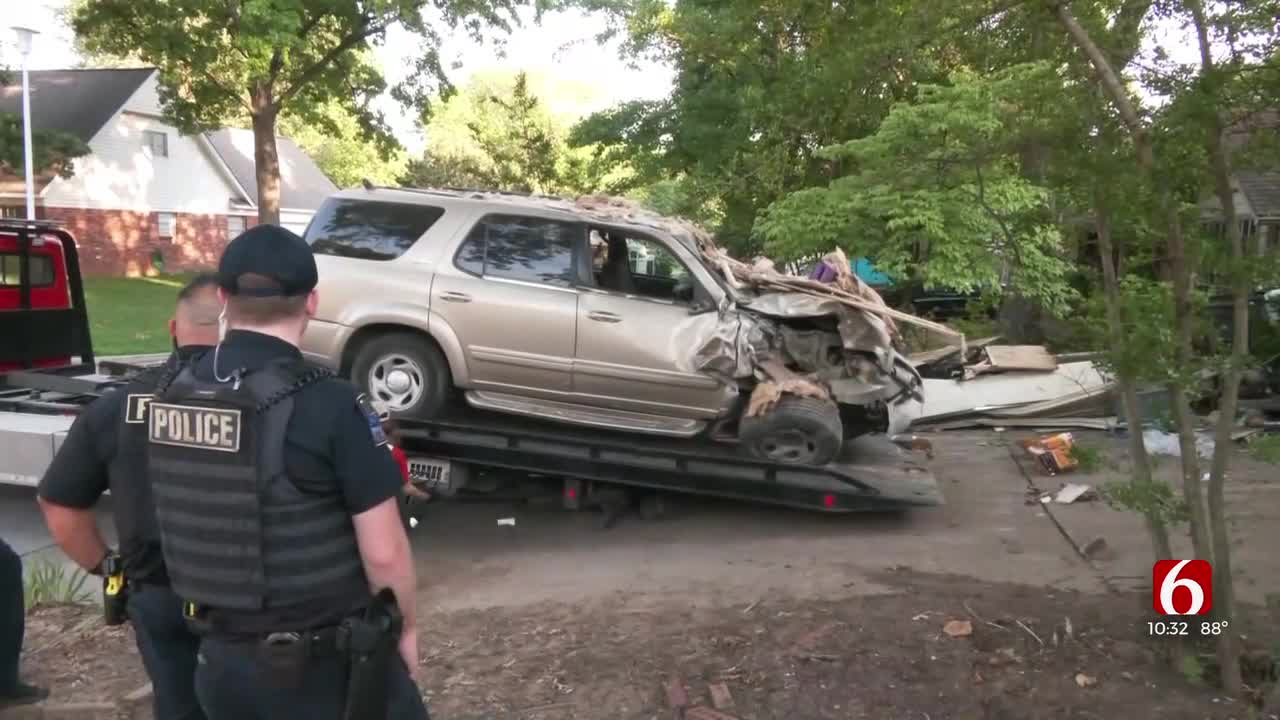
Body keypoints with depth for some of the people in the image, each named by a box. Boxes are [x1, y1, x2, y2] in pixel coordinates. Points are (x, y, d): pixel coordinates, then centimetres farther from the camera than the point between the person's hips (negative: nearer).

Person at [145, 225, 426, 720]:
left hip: (222, 656, 6)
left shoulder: (170, 398, -3)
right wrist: (405, 626, -2)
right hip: (326, 665, -6)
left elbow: (188, 529, 10)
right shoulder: (330, 403, -22)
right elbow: (383, 553, -18)